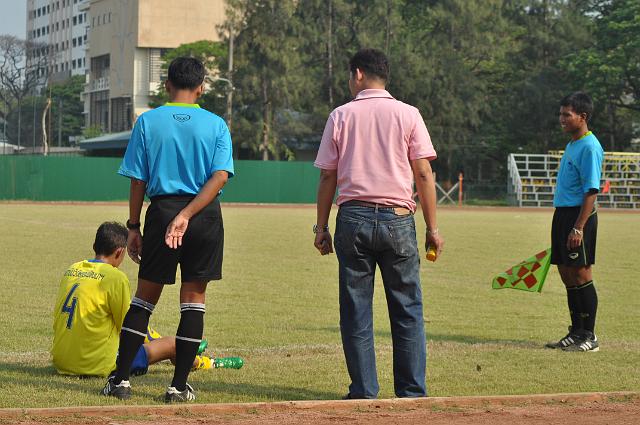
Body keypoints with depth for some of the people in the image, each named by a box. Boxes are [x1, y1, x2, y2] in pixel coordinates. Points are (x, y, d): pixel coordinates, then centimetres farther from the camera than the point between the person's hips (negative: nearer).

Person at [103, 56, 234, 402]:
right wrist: (187, 215, -16)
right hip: (206, 217, 0)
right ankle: (179, 386, 6)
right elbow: (221, 176, -11)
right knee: (193, 297, 7)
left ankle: (120, 380, 8)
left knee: (145, 294, 10)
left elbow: (138, 180, 0)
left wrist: (133, 227, 7)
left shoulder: (148, 121, 2)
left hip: (161, 210, 0)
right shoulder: (216, 125, 3)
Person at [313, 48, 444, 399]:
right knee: (407, 310, 5)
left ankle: (363, 392, 5)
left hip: (353, 218, 0)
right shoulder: (408, 114, 4)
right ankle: (412, 392, 3)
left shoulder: (341, 116, 6)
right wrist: (432, 228, 3)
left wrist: (321, 226, 11)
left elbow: (327, 176, 5)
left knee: (356, 311, 5)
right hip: (397, 219, 0)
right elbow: (423, 174, 0)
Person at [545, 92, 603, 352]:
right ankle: (576, 332, 19)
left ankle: (589, 336, 0)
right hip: (563, 214, 9)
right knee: (567, 275, 11)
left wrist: (578, 228, -23)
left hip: (579, 215, -9)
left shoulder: (590, 147, -13)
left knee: (580, 274, -6)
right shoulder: (571, 145, 16)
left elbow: (591, 191, -18)